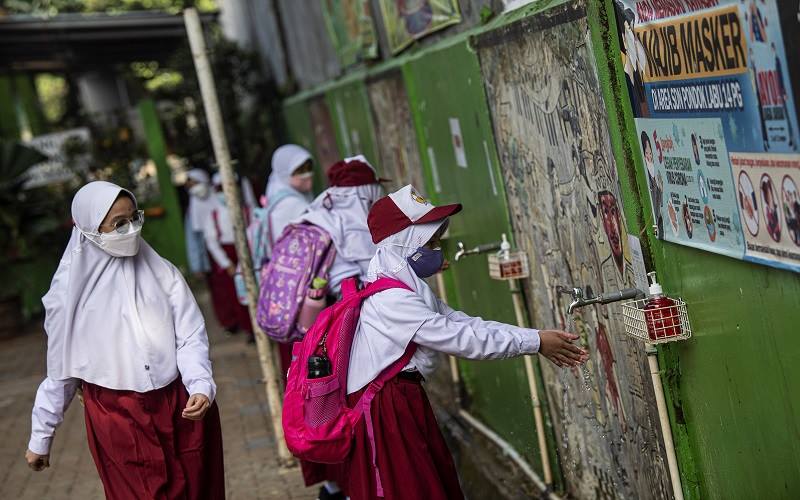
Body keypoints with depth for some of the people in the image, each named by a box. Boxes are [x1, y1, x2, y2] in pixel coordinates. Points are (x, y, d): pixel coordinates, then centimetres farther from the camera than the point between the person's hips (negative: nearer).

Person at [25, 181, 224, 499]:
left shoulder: (162, 273, -4)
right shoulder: (72, 291, -4)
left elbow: (191, 337, -4)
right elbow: (60, 370, 5)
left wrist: (201, 386, -23)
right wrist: (40, 437, 11)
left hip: (181, 411, 1)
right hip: (117, 420, -1)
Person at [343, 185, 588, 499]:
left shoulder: (410, 290, 12)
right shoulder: (390, 299, -22)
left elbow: (463, 323, 6)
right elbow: (460, 338, -22)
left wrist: (537, 338, -3)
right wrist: (534, 343, -16)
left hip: (405, 400, 10)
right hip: (385, 407, -10)